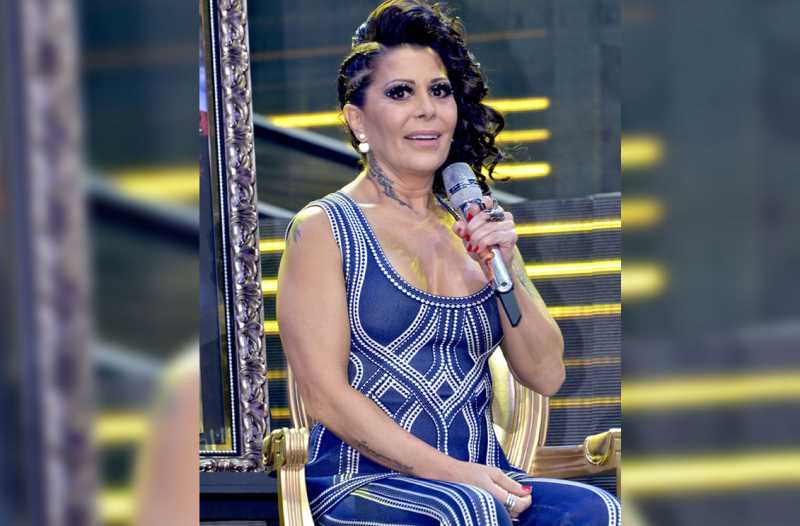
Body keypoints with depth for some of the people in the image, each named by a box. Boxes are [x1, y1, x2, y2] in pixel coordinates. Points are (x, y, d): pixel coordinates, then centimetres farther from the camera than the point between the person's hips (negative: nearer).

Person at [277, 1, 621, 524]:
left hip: (485, 479, 5)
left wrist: (505, 271, -4)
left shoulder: (478, 226, 16)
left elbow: (546, 376, 13)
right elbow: (326, 396, -7)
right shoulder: (323, 228, 1)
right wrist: (450, 473, -16)